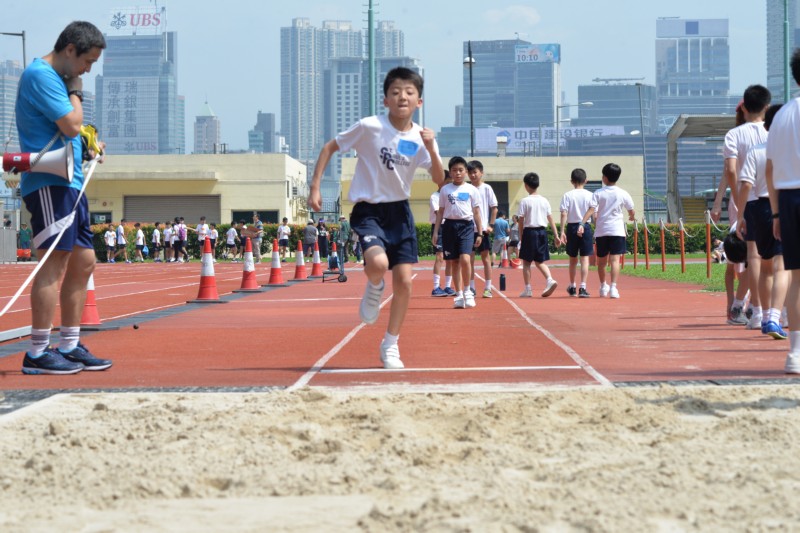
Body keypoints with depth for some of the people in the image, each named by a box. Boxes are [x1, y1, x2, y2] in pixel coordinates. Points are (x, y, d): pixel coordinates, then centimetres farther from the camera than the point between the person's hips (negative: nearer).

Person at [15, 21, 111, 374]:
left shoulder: (56, 78, 20)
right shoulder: (41, 75, -11)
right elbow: (71, 124, -17)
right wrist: (76, 91, -2)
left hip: (70, 184, 10)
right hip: (49, 183, -10)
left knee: (83, 262, 10)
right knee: (54, 262, -12)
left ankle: (70, 347, 16)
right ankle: (38, 353, -9)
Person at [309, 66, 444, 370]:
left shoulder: (421, 137, -4)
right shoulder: (369, 127, -14)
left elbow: (439, 180, -6)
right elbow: (329, 148, -3)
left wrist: (431, 149, -22)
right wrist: (315, 188, -9)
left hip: (399, 211, 4)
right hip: (368, 210, -4)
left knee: (404, 281, 0)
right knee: (378, 263, -31)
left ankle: (390, 345, 19)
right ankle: (374, 288, 8)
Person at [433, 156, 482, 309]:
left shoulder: (472, 189, 6)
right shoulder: (445, 189, 9)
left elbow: (476, 212, 7)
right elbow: (441, 212, 12)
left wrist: (480, 233, 3)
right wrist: (435, 232, 5)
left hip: (466, 225, -2)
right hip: (449, 226, 2)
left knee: (465, 259, -19)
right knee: (454, 262, 5)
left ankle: (467, 291, -2)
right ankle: (459, 295, 12)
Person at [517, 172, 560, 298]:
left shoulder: (525, 201, -7)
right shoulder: (544, 201, 5)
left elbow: (521, 220, -7)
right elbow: (551, 219, 5)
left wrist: (520, 236, 1)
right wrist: (556, 235, 7)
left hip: (530, 231, -4)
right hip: (542, 231, 4)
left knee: (526, 262, 6)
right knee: (540, 261, 14)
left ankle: (527, 289, 6)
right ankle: (549, 280, -9)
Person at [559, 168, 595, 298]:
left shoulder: (567, 195, -2)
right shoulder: (590, 195, -1)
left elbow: (564, 214, -7)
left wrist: (562, 231, -6)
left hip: (572, 227, 1)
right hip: (586, 227, -1)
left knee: (573, 259, 14)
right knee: (585, 259, -2)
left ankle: (572, 287, 27)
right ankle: (583, 287, -12)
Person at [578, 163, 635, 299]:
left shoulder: (598, 193, -1)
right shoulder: (623, 194, -1)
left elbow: (591, 210, -12)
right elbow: (632, 212, 8)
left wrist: (582, 224, -18)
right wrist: (631, 217, 31)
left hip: (601, 231, 2)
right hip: (617, 231, -1)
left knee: (601, 261, 16)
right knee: (615, 260, -8)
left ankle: (603, 287, 30)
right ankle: (613, 287, -22)